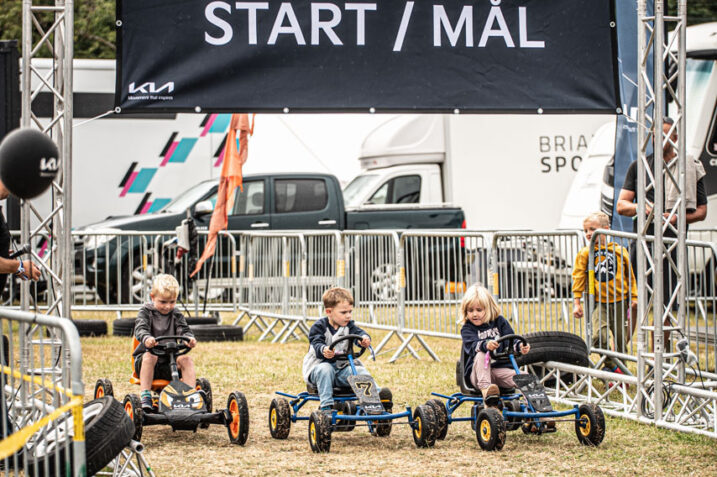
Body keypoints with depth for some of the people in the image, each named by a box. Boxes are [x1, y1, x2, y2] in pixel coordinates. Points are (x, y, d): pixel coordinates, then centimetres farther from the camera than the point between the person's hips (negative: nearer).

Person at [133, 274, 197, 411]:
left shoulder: (176, 315, 11)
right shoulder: (146, 312, 1)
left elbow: (184, 330, -3)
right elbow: (140, 329, -17)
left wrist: (189, 338, -29)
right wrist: (146, 338, -42)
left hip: (169, 364, 3)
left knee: (186, 359, -23)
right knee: (150, 356, -35)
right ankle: (145, 397, -36)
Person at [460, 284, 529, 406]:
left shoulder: (499, 322, 12)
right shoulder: (467, 329, 4)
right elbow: (472, 345, -17)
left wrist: (520, 347, -22)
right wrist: (486, 345, -40)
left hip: (501, 368, 2)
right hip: (478, 373, -2)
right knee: (481, 355, -34)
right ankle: (485, 389, -47)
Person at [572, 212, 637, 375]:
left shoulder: (619, 251, 2)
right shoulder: (585, 254, 0)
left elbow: (630, 275, 10)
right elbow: (578, 278, 0)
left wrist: (633, 297, 8)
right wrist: (577, 303, -4)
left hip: (620, 301, 1)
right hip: (599, 302, -1)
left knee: (621, 338, 7)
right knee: (600, 336, -19)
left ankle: (620, 369, 21)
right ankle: (611, 366, -3)